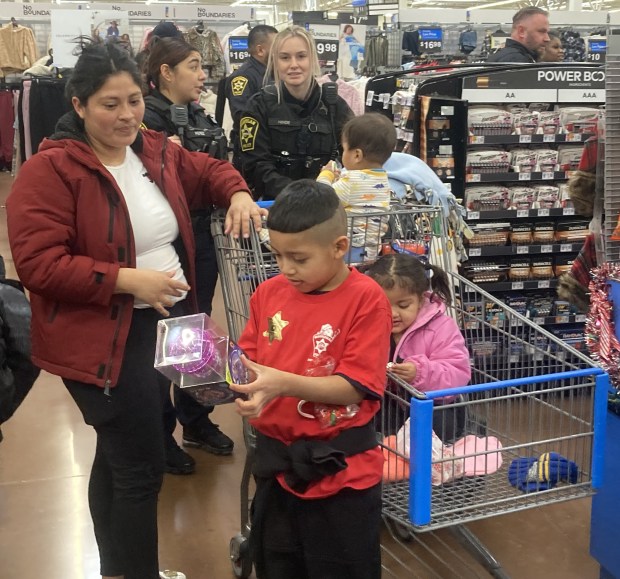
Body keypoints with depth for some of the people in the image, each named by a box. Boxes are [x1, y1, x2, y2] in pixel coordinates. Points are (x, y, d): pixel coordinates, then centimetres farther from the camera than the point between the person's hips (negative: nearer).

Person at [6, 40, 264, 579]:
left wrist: (238, 194, 0)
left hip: (169, 323, 8)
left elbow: (210, 170, 22)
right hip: (102, 340, -8)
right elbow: (37, 263, -22)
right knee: (142, 467, -4)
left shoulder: (158, 151, 4)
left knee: (119, 457, 22)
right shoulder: (49, 171, -17)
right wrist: (126, 279, -26)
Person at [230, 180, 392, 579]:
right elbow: (250, 362, 7)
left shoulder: (366, 299, -17)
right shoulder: (269, 293, 0)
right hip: (276, 460, 6)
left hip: (339, 470, -5)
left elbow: (355, 387, -19)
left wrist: (284, 383, -29)